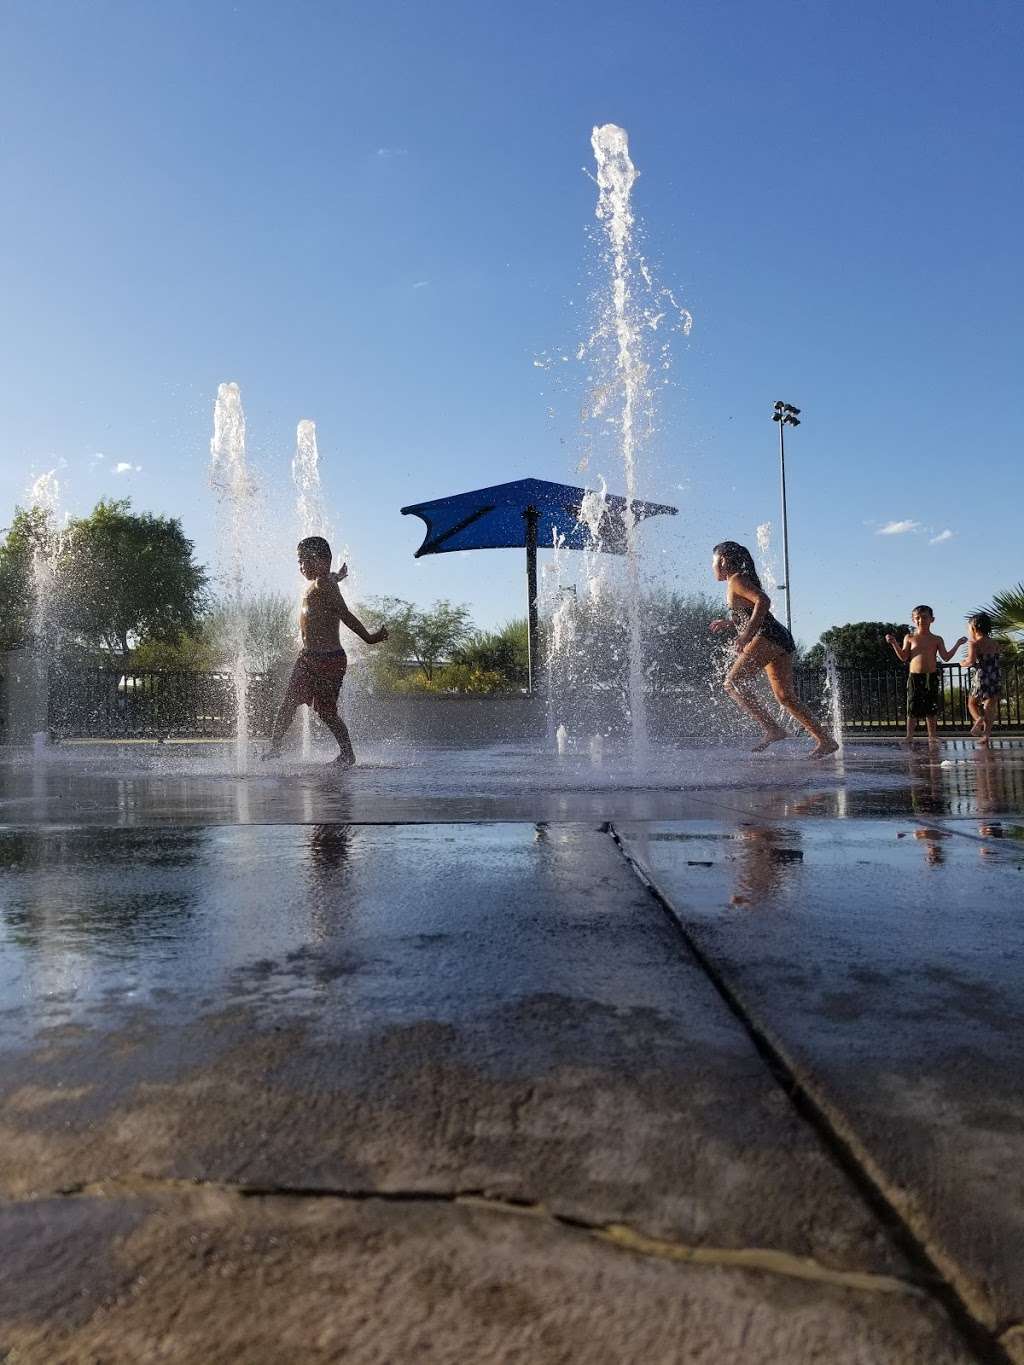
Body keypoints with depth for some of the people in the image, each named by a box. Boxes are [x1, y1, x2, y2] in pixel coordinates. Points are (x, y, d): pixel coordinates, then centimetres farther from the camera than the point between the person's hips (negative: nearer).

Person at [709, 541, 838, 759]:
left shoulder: (736, 580, -2)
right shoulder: (744, 580, 26)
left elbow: (763, 601, -19)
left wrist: (747, 633, -25)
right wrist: (727, 623, 36)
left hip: (767, 636, -10)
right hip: (781, 641, 10)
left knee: (733, 682, -12)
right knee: (786, 697, 7)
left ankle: (772, 729, -19)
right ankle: (825, 740, 5)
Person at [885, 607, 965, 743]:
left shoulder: (937, 639, 8)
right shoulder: (909, 638, 5)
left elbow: (946, 657, 2)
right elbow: (903, 658, 0)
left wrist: (958, 644, 0)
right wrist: (894, 644, -10)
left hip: (931, 677, 1)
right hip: (914, 677, -1)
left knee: (932, 709, 4)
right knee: (913, 708, -3)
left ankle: (932, 737, 13)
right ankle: (909, 737, 3)